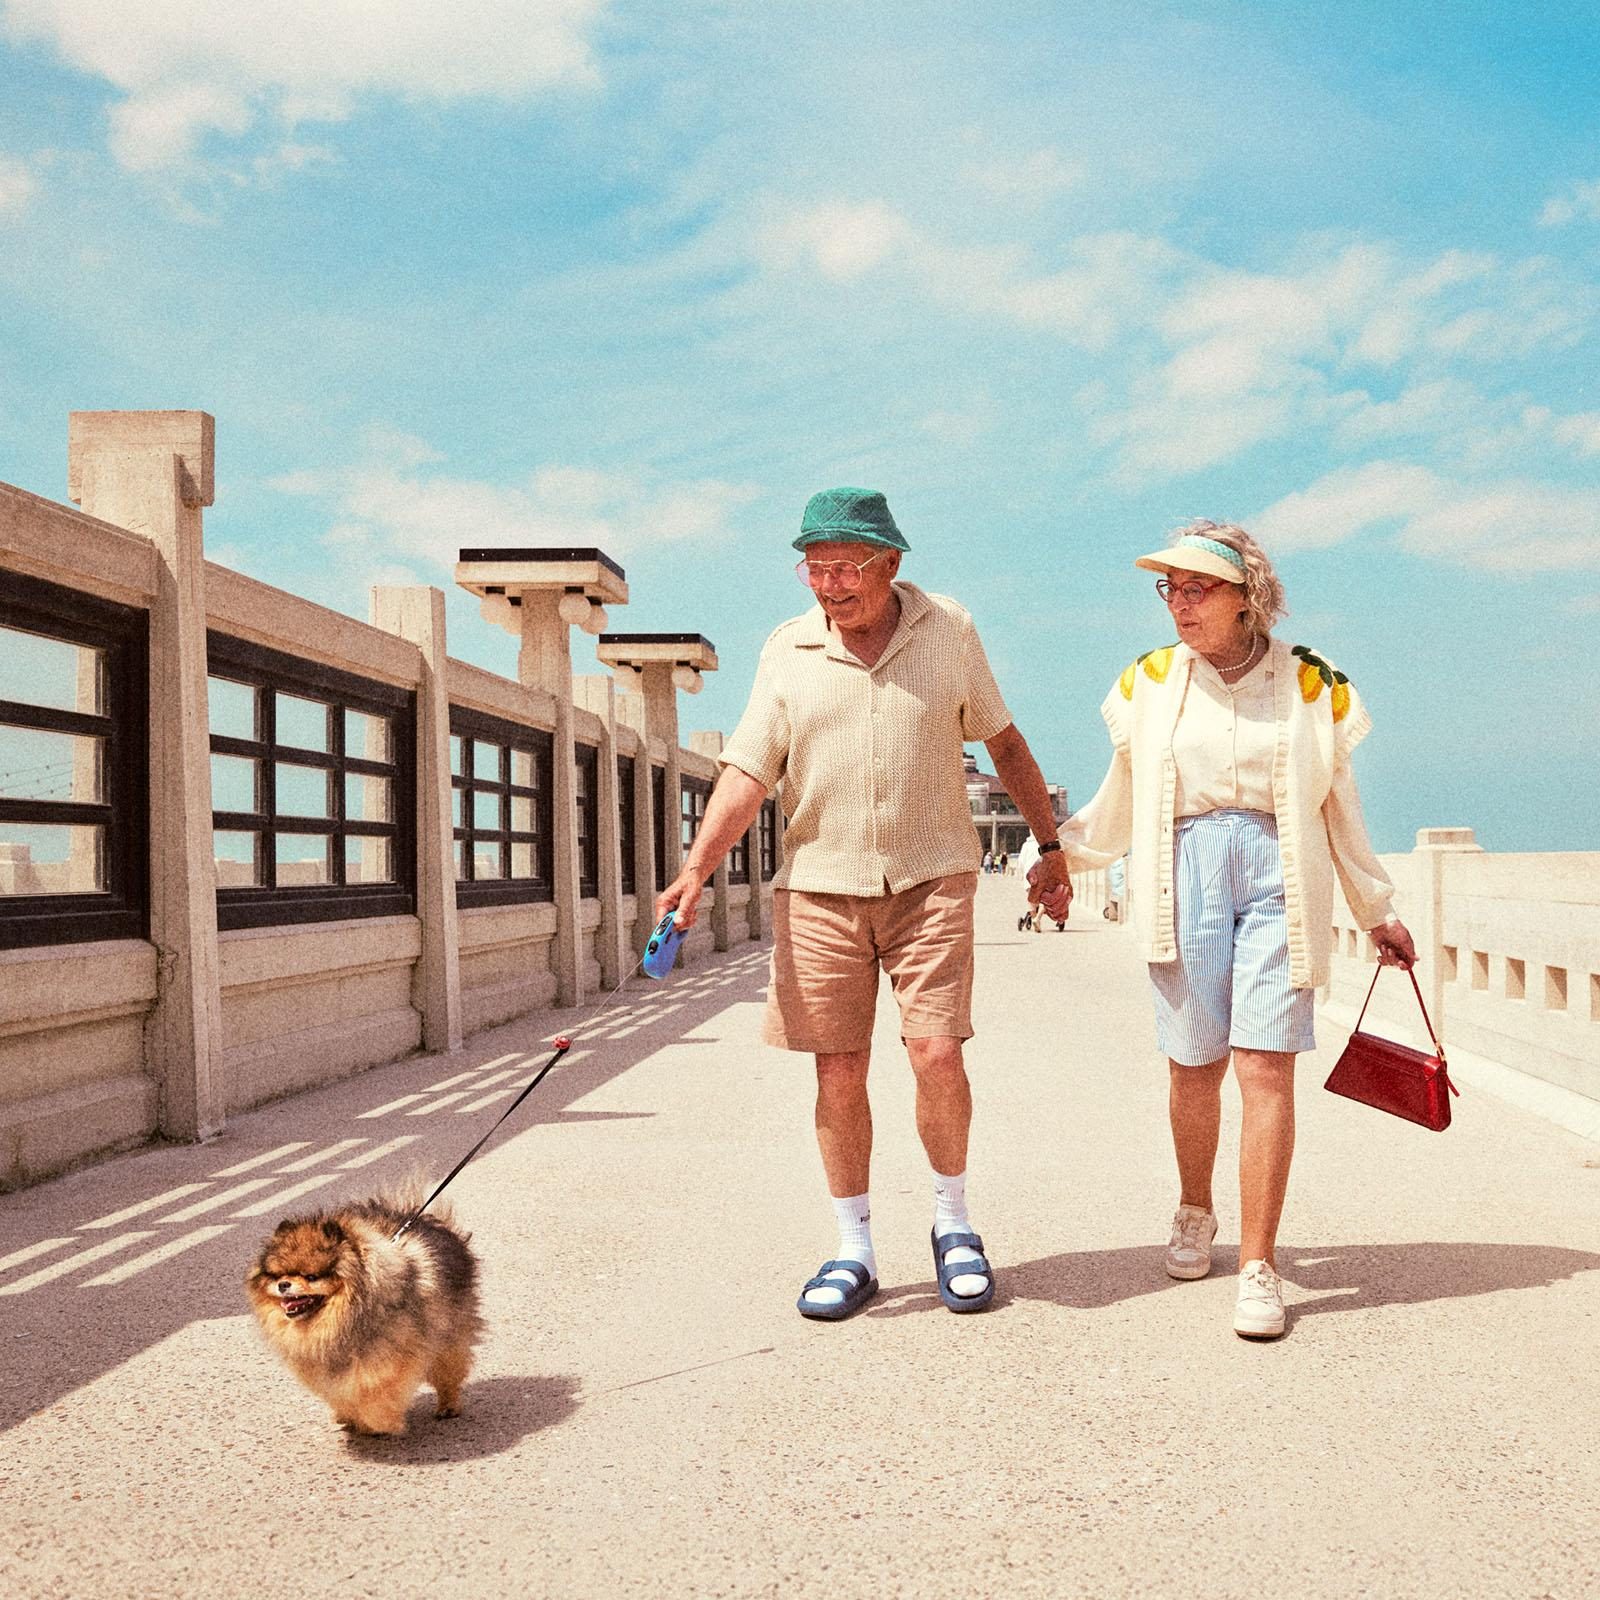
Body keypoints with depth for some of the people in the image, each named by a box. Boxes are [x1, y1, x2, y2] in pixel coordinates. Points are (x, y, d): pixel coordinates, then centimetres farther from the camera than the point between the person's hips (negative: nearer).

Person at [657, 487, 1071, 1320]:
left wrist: (1051, 845, 13)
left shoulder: (949, 630, 4)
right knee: (838, 1072, 2)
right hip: (819, 884, 1)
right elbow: (746, 773, -1)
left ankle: (953, 1221, 14)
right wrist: (695, 868, -14)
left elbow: (1005, 743, 13)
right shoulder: (787, 651, 4)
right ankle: (854, 1250, 16)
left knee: (936, 1052, -10)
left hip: (930, 877, -1)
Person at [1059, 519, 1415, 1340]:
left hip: (1277, 874, -1)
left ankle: (1258, 1265, -4)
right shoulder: (1149, 682, 9)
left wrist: (1378, 912, 18)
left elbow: (1339, 810, 14)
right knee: (1194, 1064, 4)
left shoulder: (1311, 685, 7)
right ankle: (1195, 1211, 31)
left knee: (1265, 1064, -10)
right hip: (1182, 874, 1)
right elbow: (1118, 806, 20)